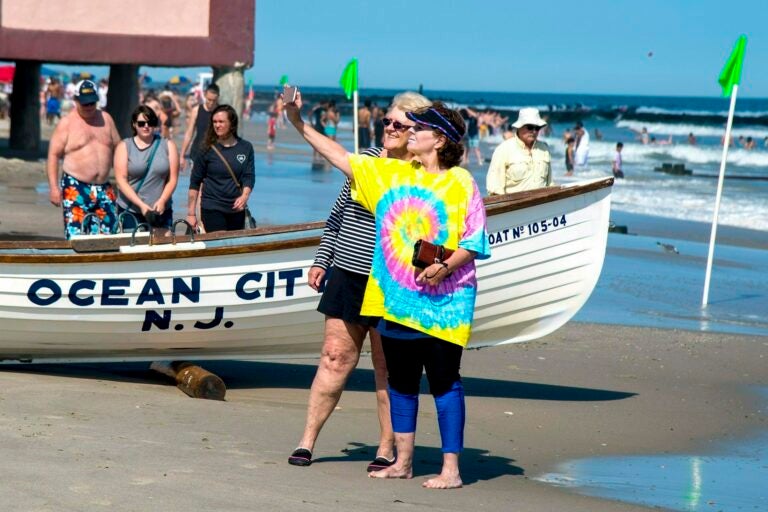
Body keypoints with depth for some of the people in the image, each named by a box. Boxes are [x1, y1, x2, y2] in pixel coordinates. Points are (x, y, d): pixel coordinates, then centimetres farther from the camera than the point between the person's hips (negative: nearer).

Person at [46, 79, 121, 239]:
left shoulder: (106, 119, 12)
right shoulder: (67, 123, -2)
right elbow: (53, 155, -4)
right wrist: (54, 188, -12)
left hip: (104, 188, 5)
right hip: (75, 189, -5)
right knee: (75, 236, -12)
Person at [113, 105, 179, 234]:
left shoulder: (168, 146, 8)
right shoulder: (124, 146, 4)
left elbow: (172, 179, 4)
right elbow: (121, 180, -4)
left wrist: (162, 201, -12)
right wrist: (141, 205, -13)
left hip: (160, 212, 1)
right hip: (130, 212, -1)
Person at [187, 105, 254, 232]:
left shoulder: (246, 148, 2)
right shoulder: (207, 149, -4)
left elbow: (249, 176, -1)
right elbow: (195, 182, -1)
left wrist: (244, 196, -21)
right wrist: (191, 213, -4)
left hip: (236, 209, 3)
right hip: (211, 209, -3)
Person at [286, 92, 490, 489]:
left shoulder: (461, 183, -6)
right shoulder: (389, 173, 10)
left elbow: (474, 241, -8)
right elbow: (342, 158, 13)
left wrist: (445, 266, -23)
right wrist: (300, 125, 10)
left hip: (442, 300, -6)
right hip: (395, 296, 6)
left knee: (444, 382, -3)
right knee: (400, 381, 12)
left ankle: (451, 469, 0)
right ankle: (402, 462, 22)